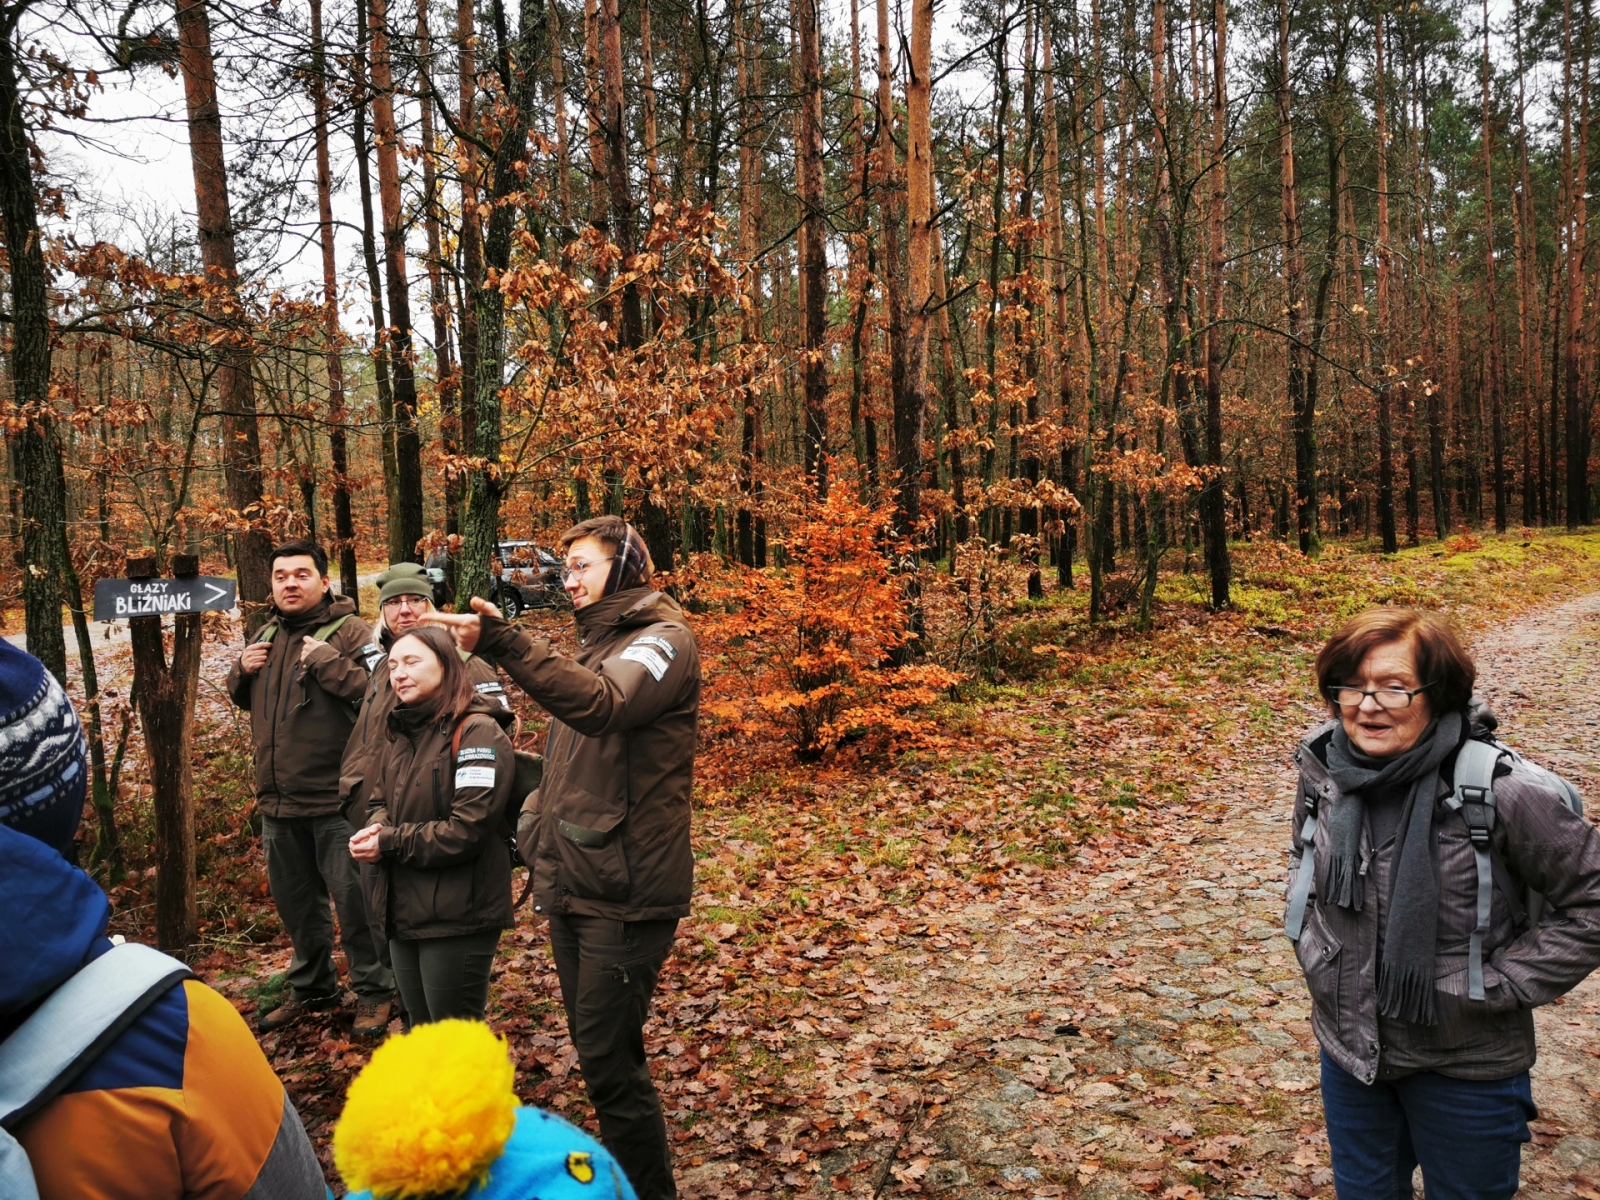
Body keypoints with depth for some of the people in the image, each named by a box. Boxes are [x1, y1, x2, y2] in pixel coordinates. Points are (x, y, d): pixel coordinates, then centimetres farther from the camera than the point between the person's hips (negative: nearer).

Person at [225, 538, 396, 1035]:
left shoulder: (351, 632, -12)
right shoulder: (266, 636, 12)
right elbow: (245, 699, 24)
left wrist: (326, 660, -26)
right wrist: (241, 671, 4)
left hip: (335, 800, -8)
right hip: (278, 801, 8)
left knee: (352, 898, 1)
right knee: (294, 900, 20)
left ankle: (374, 991, 18)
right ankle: (312, 987, 39)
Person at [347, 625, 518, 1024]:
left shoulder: (477, 731, -16)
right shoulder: (399, 732, 12)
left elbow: (468, 829, -22)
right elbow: (378, 801, 14)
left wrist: (390, 844, -15)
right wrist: (375, 831, -9)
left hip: (458, 915, -8)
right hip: (403, 910, 8)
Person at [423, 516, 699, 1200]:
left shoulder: (663, 639, -11)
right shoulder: (596, 645, 16)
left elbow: (602, 705, -32)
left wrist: (502, 643, -39)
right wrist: (535, 821, 9)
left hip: (625, 893, -8)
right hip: (572, 885, 9)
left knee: (607, 1060, -3)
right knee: (602, 1049, 18)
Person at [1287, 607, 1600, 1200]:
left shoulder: (1503, 790, -25)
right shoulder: (1323, 770, -10)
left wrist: (1501, 984, -16)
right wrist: (1315, 949, 2)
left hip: (1465, 1067, -4)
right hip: (1349, 1048, 4)